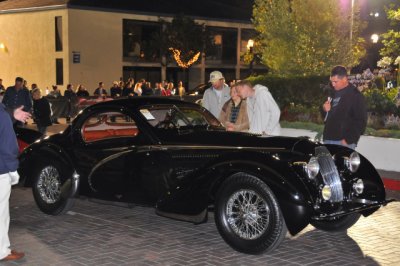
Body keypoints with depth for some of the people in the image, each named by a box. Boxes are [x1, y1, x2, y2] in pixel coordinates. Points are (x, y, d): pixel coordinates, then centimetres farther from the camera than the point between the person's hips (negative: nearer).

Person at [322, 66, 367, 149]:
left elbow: (361, 122, -11)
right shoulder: (334, 94, 17)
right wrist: (325, 110, 3)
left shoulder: (355, 96, -6)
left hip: (344, 142, -8)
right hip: (328, 140, 8)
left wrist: (348, 140, -18)